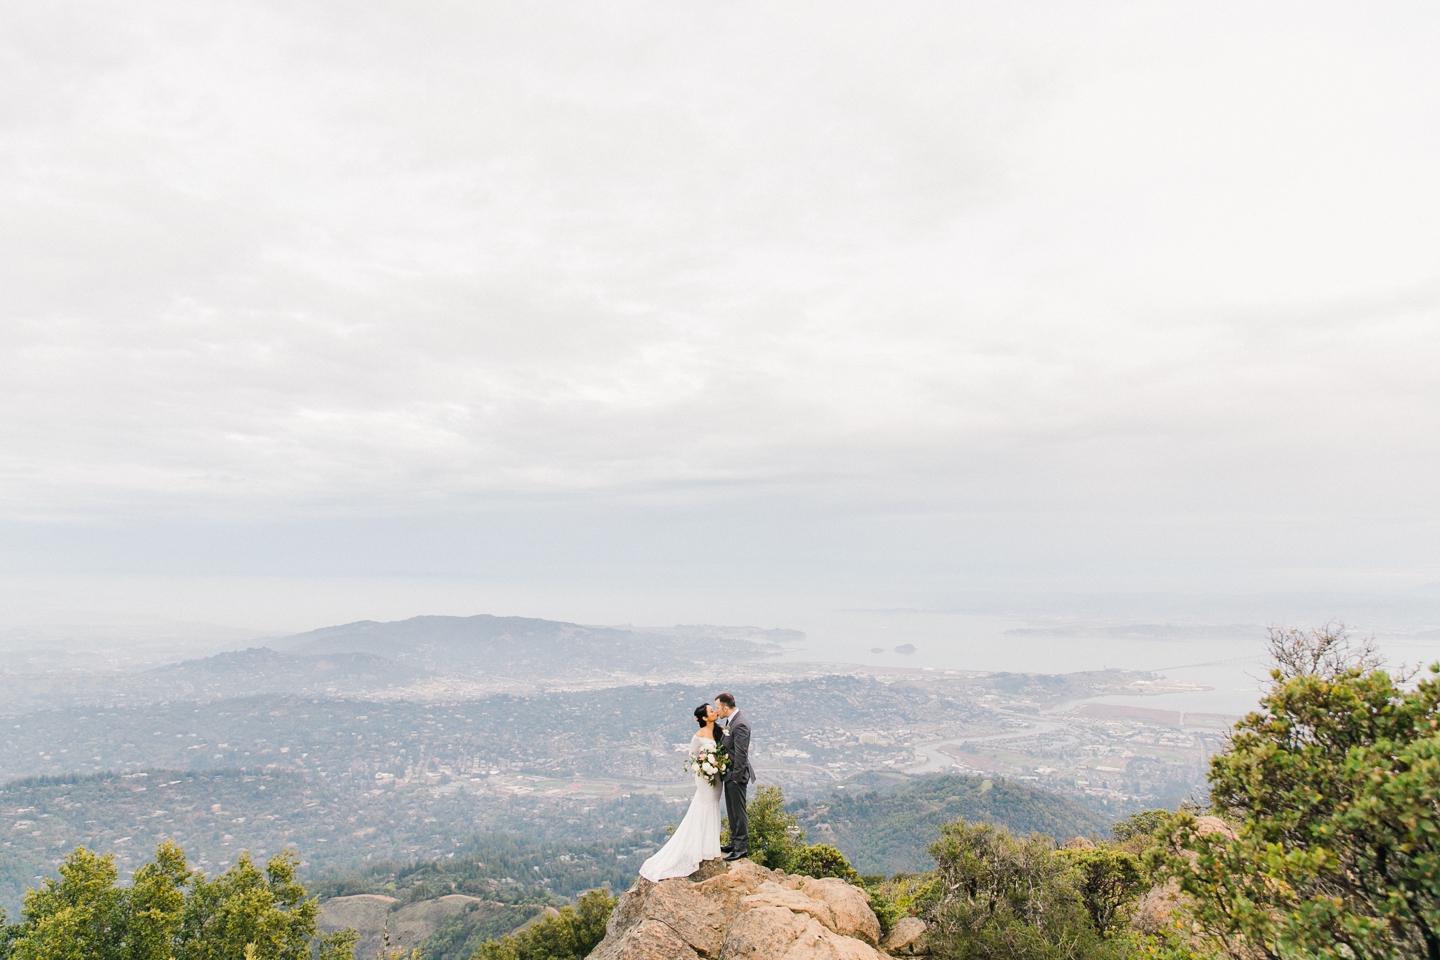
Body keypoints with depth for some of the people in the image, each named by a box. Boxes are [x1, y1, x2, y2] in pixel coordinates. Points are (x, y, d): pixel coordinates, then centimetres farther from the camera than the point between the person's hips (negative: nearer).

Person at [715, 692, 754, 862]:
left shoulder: (740, 725, -23)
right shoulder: (731, 721, 8)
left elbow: (741, 754, -24)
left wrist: (736, 776, -19)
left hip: (736, 774, -10)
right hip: (728, 773, 10)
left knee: (738, 812, 1)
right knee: (732, 811, 20)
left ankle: (741, 848, 11)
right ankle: (734, 843, 32)